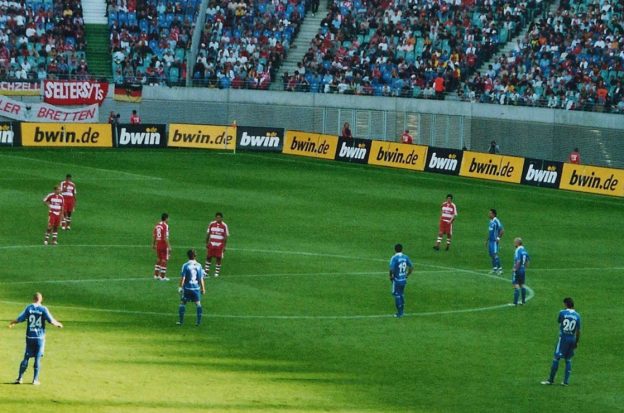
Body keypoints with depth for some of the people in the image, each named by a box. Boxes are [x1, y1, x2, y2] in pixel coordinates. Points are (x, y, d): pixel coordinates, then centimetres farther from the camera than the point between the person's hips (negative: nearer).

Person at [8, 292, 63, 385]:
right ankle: (35, 380, 7)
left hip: (29, 337, 1)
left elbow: (20, 319, -3)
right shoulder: (43, 309, -6)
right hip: (40, 338, -1)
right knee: (38, 359, 6)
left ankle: (20, 378, 6)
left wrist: (12, 323, 16)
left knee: (26, 358, 8)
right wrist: (58, 324, 14)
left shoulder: (28, 308, -2)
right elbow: (51, 321, -7)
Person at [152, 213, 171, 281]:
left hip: (158, 245, 7)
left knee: (158, 260, 18)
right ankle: (163, 277, 2)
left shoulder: (157, 225, 7)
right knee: (164, 260, 0)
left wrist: (153, 244, 22)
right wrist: (169, 246, -19)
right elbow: (165, 237, -21)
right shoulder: (165, 226, -15)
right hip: (164, 245, -7)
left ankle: (156, 275, 22)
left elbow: (154, 236, 12)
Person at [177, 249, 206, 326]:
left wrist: (180, 287, -1)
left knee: (183, 303, 8)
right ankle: (199, 321, 11)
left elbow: (183, 278, -9)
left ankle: (181, 321, 7)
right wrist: (203, 288, 9)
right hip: (196, 287, 2)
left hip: (187, 288, -2)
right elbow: (201, 278, 1)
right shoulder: (199, 266, -2)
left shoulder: (185, 266, -10)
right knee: (198, 303, 12)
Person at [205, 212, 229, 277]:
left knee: (218, 259, -1)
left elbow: (225, 236, -2)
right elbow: (208, 234, 9)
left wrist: (224, 246, -4)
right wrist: (207, 243, 8)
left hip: (220, 245, -2)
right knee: (208, 257, 3)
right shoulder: (211, 224, 2)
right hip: (211, 244, 2)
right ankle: (206, 271, 12)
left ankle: (217, 272, 9)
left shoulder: (224, 226, -4)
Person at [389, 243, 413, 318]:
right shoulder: (406, 257, 2)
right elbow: (411, 268, 5)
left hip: (397, 280, -6)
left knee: (397, 296, 2)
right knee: (401, 295, 18)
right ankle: (401, 312, 24)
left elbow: (392, 269, -23)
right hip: (404, 280, 6)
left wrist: (391, 277, -6)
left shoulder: (394, 258, -15)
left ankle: (399, 313, 4)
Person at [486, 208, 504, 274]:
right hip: (490, 241, 9)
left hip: (494, 241, -9)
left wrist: (498, 238, -15)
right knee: (491, 254, 11)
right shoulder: (491, 221, 12)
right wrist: (487, 240, 22)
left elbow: (502, 230, -18)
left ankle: (500, 269, -6)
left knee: (495, 254, -11)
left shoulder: (496, 221, -16)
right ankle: (494, 268, 18)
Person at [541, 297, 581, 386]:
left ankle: (551, 380, 2)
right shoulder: (577, 315, 2)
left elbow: (558, 321, 13)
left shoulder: (562, 312, -7)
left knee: (556, 358, 1)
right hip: (572, 338, 4)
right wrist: (577, 342, 13)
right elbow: (578, 331, 3)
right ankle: (566, 381, 9)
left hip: (563, 338, -4)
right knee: (568, 360, 10)